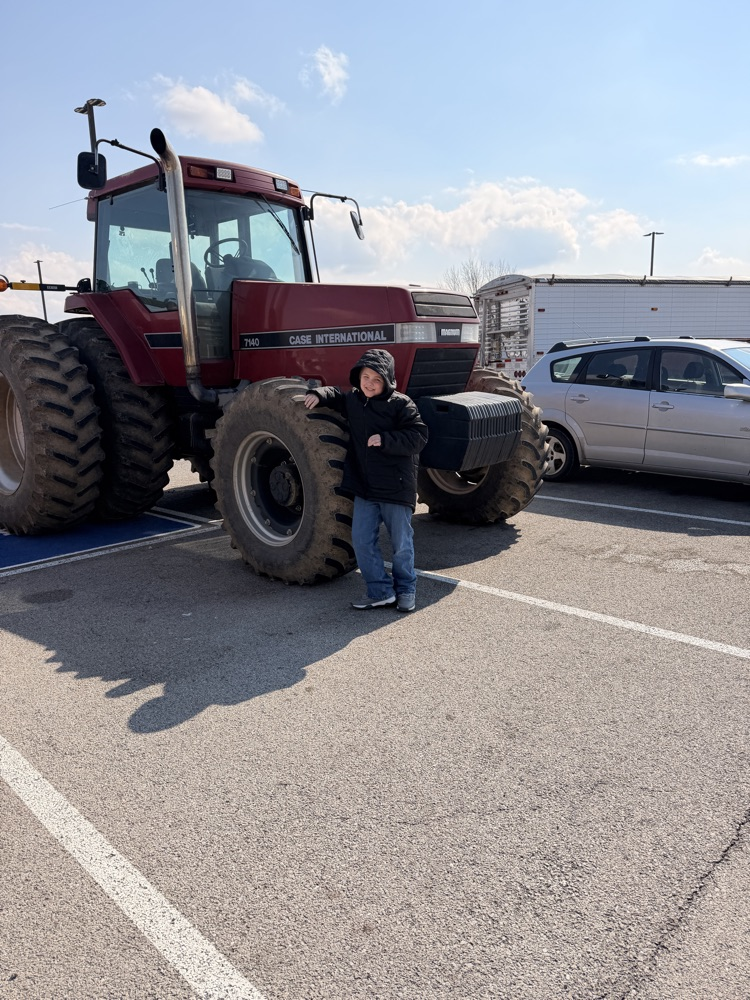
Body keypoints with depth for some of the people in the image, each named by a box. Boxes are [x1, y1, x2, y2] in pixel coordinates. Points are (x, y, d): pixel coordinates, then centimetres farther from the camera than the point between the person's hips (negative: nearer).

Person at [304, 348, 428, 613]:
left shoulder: (401, 404, -8)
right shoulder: (352, 401, 9)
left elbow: (418, 436, -14)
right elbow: (336, 395, 29)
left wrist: (385, 439, -23)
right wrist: (318, 394, 8)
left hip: (396, 487, -5)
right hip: (364, 488, 5)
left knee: (401, 543, 7)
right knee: (362, 541, 2)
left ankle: (406, 590, 27)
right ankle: (381, 592, 14)